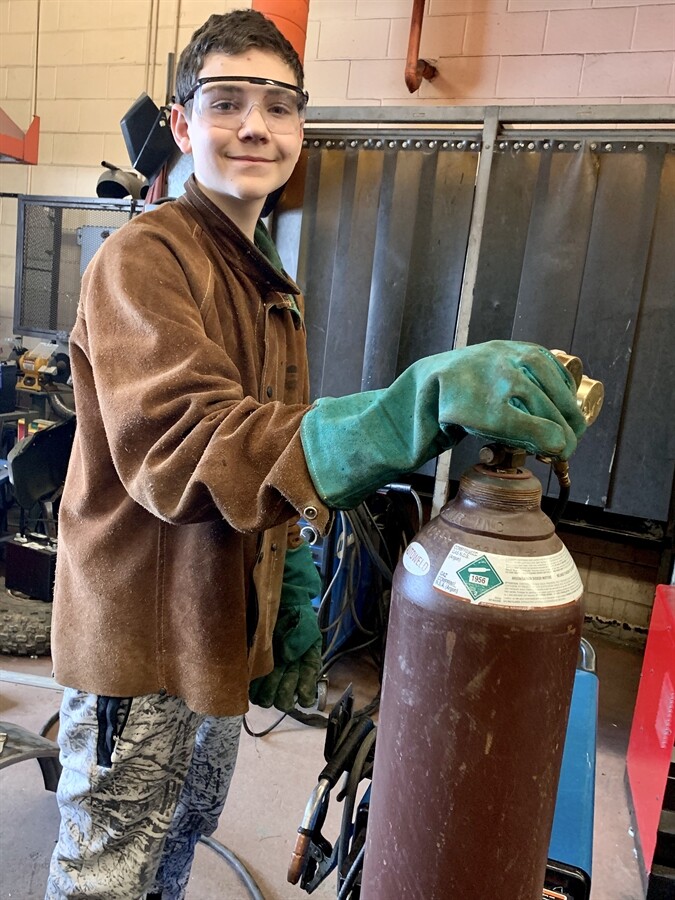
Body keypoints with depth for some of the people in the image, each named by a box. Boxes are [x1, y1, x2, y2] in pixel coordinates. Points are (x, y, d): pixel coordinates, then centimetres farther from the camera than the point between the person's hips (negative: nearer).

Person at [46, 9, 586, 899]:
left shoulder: (274, 283, 10)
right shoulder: (143, 258, -17)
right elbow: (181, 447, -33)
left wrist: (292, 598, 8)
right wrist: (407, 411, -46)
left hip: (227, 632, 7)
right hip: (140, 638, -7)